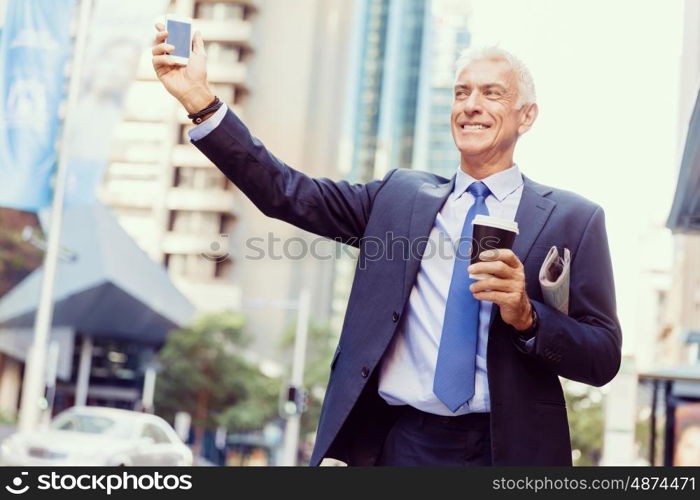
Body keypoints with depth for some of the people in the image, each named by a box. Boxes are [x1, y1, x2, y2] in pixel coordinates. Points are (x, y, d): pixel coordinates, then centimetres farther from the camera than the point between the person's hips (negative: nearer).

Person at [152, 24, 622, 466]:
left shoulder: (573, 219, 0)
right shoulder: (400, 195, 8)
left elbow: (604, 359, -3)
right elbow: (289, 194, -2)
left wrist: (526, 316, -22)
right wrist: (200, 100, -9)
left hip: (504, 449, -2)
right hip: (397, 441, 2)